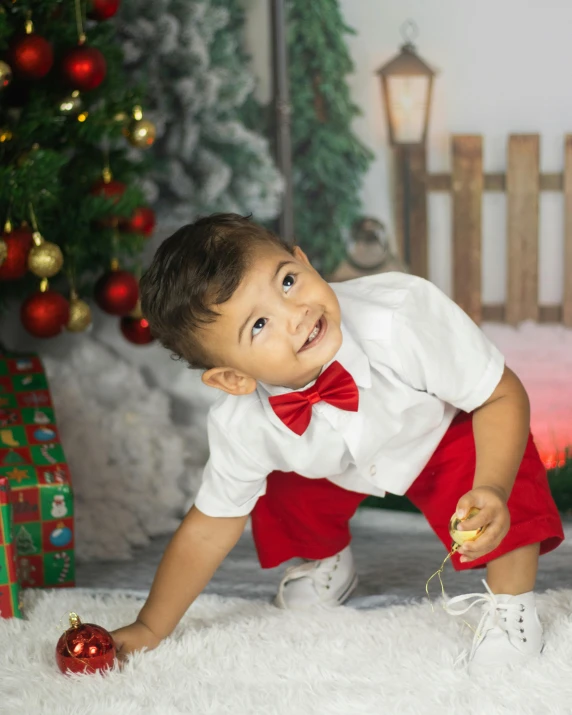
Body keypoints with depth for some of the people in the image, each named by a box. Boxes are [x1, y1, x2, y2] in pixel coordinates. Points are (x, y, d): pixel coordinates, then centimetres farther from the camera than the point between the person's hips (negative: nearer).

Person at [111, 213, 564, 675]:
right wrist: (150, 630, -10)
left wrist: (493, 490, -49)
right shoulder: (240, 426, -32)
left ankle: (511, 604, -3)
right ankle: (328, 562, 26)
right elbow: (208, 532, -16)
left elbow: (503, 396, -32)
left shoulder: (405, 318, -44)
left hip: (442, 428, -3)